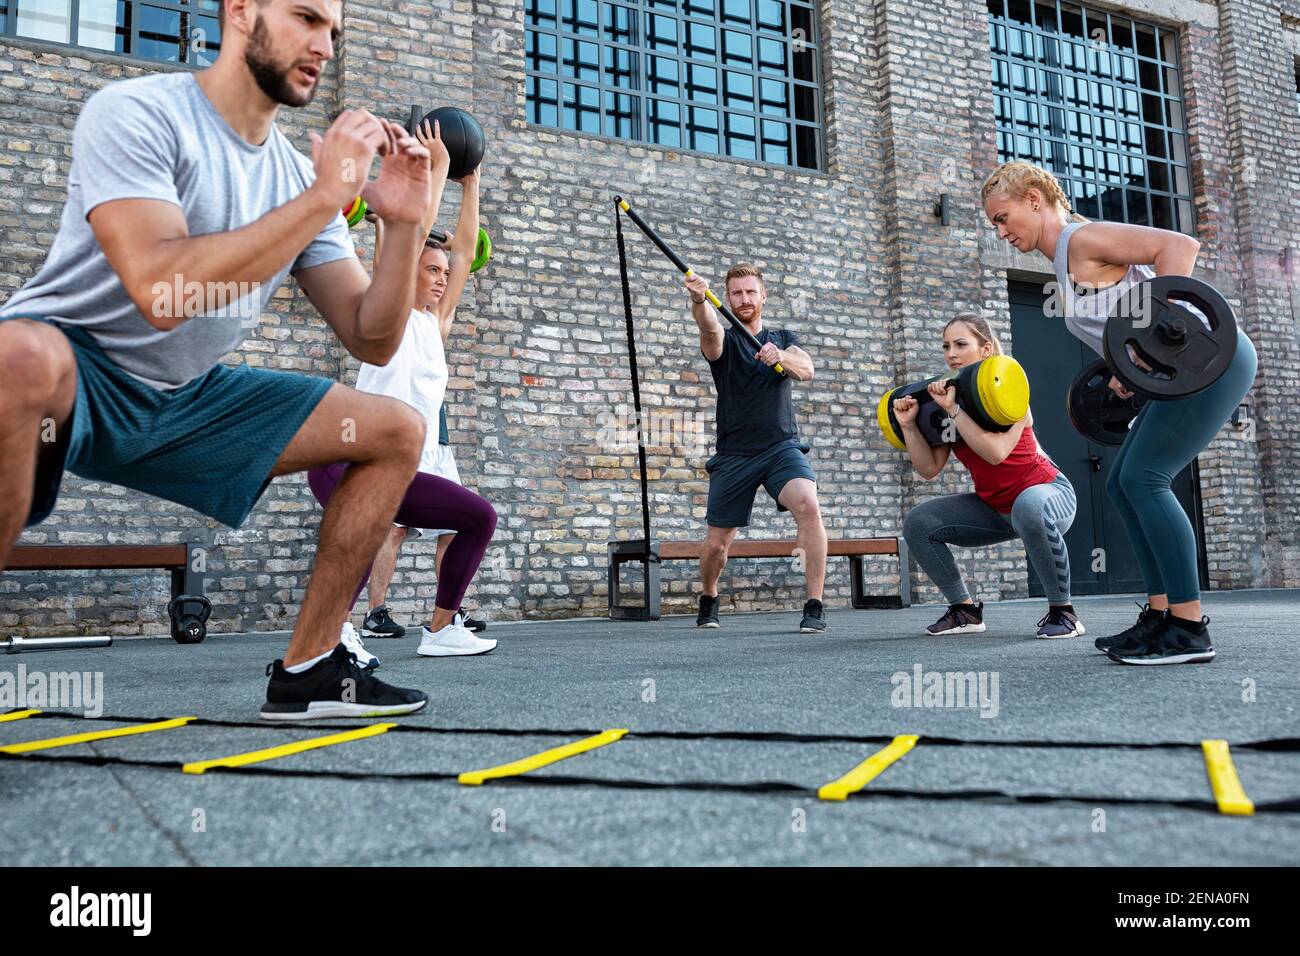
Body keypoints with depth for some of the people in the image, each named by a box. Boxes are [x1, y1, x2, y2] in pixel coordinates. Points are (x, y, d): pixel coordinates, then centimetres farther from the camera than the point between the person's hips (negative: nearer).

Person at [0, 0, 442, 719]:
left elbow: (370, 342, 0)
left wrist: (405, 224, -15)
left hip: (185, 401, 7)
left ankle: (307, 671, 2)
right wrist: (324, 196, -27)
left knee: (397, 432, 0)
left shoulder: (300, 174, 4)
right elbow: (162, 291, -31)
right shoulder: (135, 113, -15)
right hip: (65, 375, -6)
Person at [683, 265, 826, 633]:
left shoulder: (784, 339, 14)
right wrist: (698, 299, -45)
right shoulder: (723, 339, 6)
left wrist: (781, 356, -32)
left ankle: (815, 607, -22)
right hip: (733, 455, 0)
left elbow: (806, 370, -8)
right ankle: (708, 599, 35)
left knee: (808, 506, -28)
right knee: (717, 543, 4)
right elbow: (709, 327, -21)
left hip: (781, 447, 0)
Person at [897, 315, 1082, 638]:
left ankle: (1063, 610, -23)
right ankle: (966, 611, 6)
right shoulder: (951, 396, -1)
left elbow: (996, 452, -34)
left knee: (1029, 506, -42)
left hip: (1047, 493, -6)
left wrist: (953, 410, -31)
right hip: (993, 507, 6)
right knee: (917, 524, -7)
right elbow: (929, 469, -4)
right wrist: (909, 425, -14)